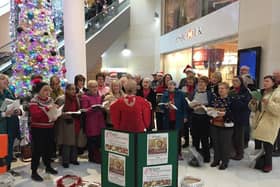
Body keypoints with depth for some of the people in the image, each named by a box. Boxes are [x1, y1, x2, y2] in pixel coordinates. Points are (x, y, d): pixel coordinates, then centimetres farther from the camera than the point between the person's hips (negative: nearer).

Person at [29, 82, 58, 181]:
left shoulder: (50, 100, 7)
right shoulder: (34, 101, -11)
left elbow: (54, 111, 17)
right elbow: (34, 114, -27)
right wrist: (47, 109, -34)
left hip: (49, 128, 6)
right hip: (38, 129, -6)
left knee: (48, 148, 16)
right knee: (37, 150, -1)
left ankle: (48, 167, 33)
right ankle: (34, 172, 11)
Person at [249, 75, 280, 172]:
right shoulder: (261, 93, 13)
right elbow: (254, 109, 15)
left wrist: (268, 103, -26)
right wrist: (253, 102, -5)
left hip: (270, 124, -6)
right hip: (259, 122, 6)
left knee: (267, 144, -5)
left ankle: (268, 164, 11)